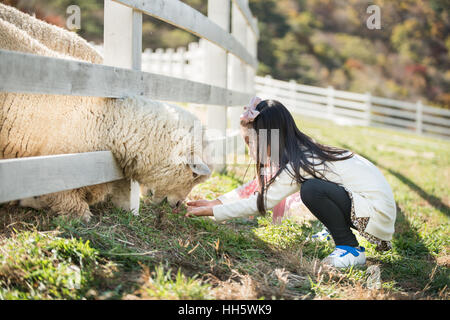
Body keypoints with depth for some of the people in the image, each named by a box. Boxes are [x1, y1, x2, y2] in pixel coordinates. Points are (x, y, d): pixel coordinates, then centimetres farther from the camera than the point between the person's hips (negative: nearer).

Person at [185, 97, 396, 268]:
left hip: (379, 213, -9)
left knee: (312, 189, -25)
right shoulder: (301, 152, 6)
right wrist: (216, 202, 9)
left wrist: (212, 211, -10)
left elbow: (260, 203, -18)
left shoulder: (299, 165, -21)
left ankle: (351, 249, -10)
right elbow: (258, 187, 14)